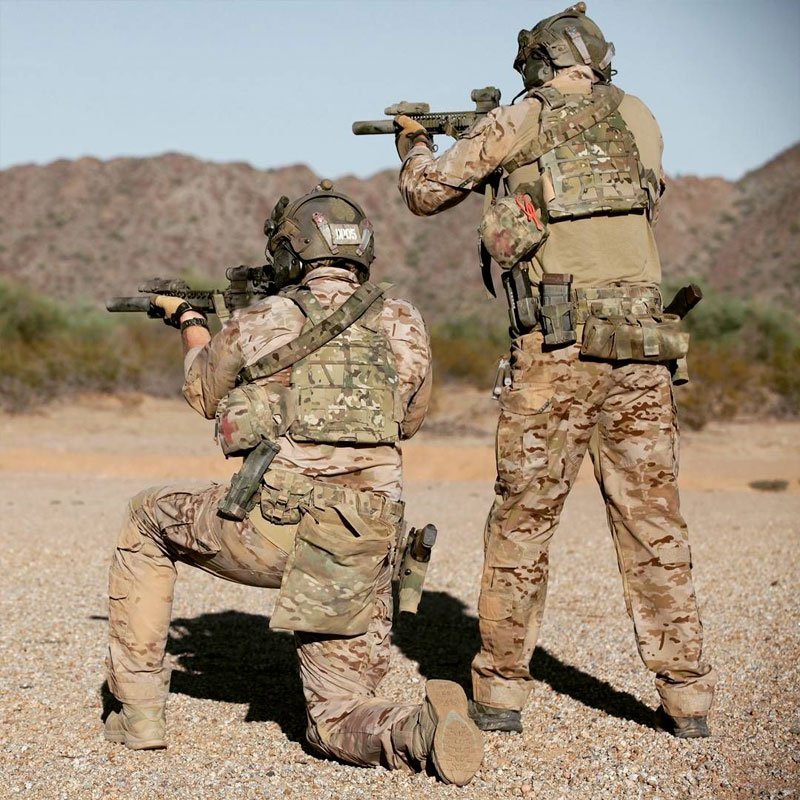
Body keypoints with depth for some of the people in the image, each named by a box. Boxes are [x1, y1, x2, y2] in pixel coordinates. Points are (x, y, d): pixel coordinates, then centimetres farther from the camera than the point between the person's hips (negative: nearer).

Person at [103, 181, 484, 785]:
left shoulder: (261, 322, 1)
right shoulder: (404, 326, 7)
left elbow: (205, 394, 22)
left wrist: (189, 322, 41)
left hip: (270, 531, -3)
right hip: (363, 551, 3)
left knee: (147, 521, 27)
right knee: (337, 720, 15)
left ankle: (139, 712, 24)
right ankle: (418, 729, -22)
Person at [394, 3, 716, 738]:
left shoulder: (522, 123, 4)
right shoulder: (640, 120, 15)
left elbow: (426, 193, 12)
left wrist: (414, 142, 33)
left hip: (556, 348, -3)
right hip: (643, 346, 3)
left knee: (523, 521, 6)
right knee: (653, 519, 8)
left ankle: (501, 690, 11)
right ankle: (686, 695, 10)